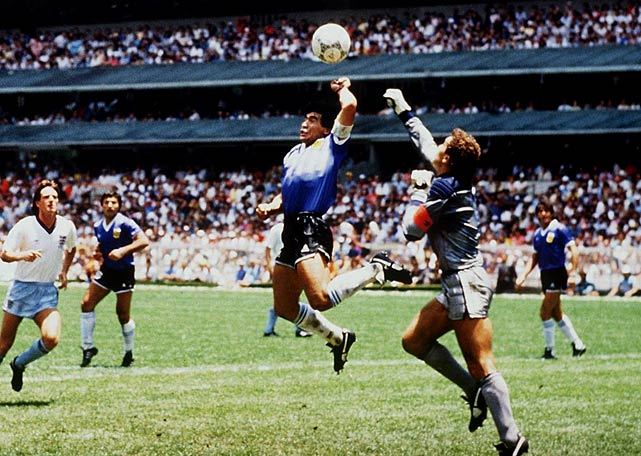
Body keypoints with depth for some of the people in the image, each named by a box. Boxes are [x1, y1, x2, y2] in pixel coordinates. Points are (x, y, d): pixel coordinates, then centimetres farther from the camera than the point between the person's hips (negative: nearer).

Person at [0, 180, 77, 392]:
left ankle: (19, 364, 7)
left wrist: (64, 272, 15)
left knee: (51, 338, -19)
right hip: (21, 288, -2)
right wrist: (23, 255, -29)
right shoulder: (24, 226, -12)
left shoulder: (67, 227, -2)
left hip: (48, 292, 2)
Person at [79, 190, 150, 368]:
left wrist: (123, 251, -32)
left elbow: (144, 241, -23)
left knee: (123, 314, -1)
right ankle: (88, 347, 2)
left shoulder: (125, 223, -15)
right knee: (87, 303, -6)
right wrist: (97, 253, 0)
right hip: (106, 271, 6)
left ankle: (129, 353, 17)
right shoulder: (98, 226, 5)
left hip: (124, 272, -6)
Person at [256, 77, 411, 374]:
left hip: (311, 229, -8)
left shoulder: (331, 145, 3)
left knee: (321, 299, -26)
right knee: (285, 308, 8)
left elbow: (349, 106, -10)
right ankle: (338, 338, 27)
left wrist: (342, 89, 11)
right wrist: (270, 208, 9)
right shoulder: (293, 154, 25)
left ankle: (376, 269, -4)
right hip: (291, 230, 8)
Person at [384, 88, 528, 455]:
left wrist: (419, 189, 4)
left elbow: (412, 229, -7)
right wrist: (403, 109, 41)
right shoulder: (456, 181, 12)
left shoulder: (444, 187, -14)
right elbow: (425, 143, 30)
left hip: (466, 284, -10)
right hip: (458, 285, 10)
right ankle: (475, 391, 10)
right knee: (414, 340, 14)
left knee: (482, 366, -11)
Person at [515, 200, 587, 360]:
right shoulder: (537, 234, 12)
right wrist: (523, 276, 12)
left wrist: (573, 272, -22)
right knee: (556, 313, 12)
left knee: (545, 312, -9)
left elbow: (574, 250, -13)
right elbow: (534, 257, 19)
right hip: (545, 274, 8)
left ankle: (550, 350, 0)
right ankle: (578, 345, 22)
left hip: (557, 273, -8)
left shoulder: (559, 229, -9)